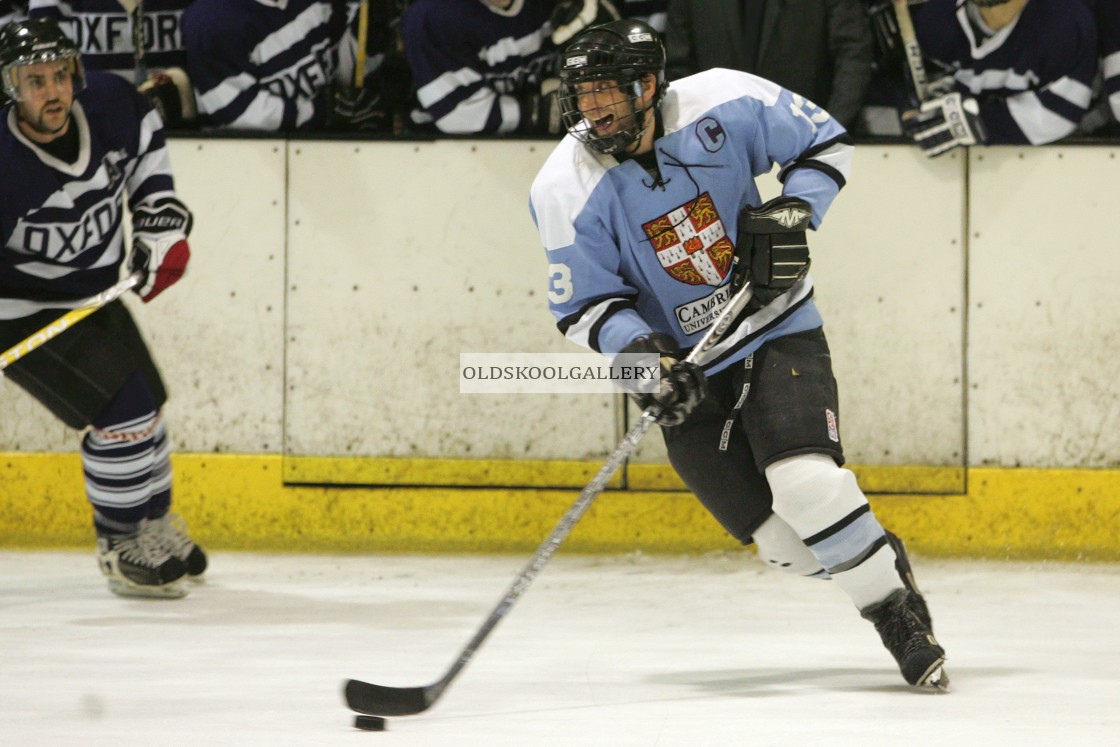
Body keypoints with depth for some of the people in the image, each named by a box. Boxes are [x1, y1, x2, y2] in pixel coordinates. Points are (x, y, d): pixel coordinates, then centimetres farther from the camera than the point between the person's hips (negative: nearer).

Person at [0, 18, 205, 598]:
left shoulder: (110, 105, -16)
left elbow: (144, 134, 9)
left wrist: (160, 211, 1)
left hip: (96, 290, 7)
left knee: (145, 404, 18)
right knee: (122, 412, -16)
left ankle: (156, 527, 42)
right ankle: (121, 548, 2)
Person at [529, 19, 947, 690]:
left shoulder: (727, 106, -14)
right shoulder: (567, 189, -14)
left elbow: (826, 143, 2)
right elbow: (584, 304, -8)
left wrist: (792, 214, -13)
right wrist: (638, 351, -26)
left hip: (778, 331, -1)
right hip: (683, 361, 1)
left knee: (805, 484, -23)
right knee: (785, 542, -7)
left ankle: (899, 609, -5)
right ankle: (878, 559, 23)